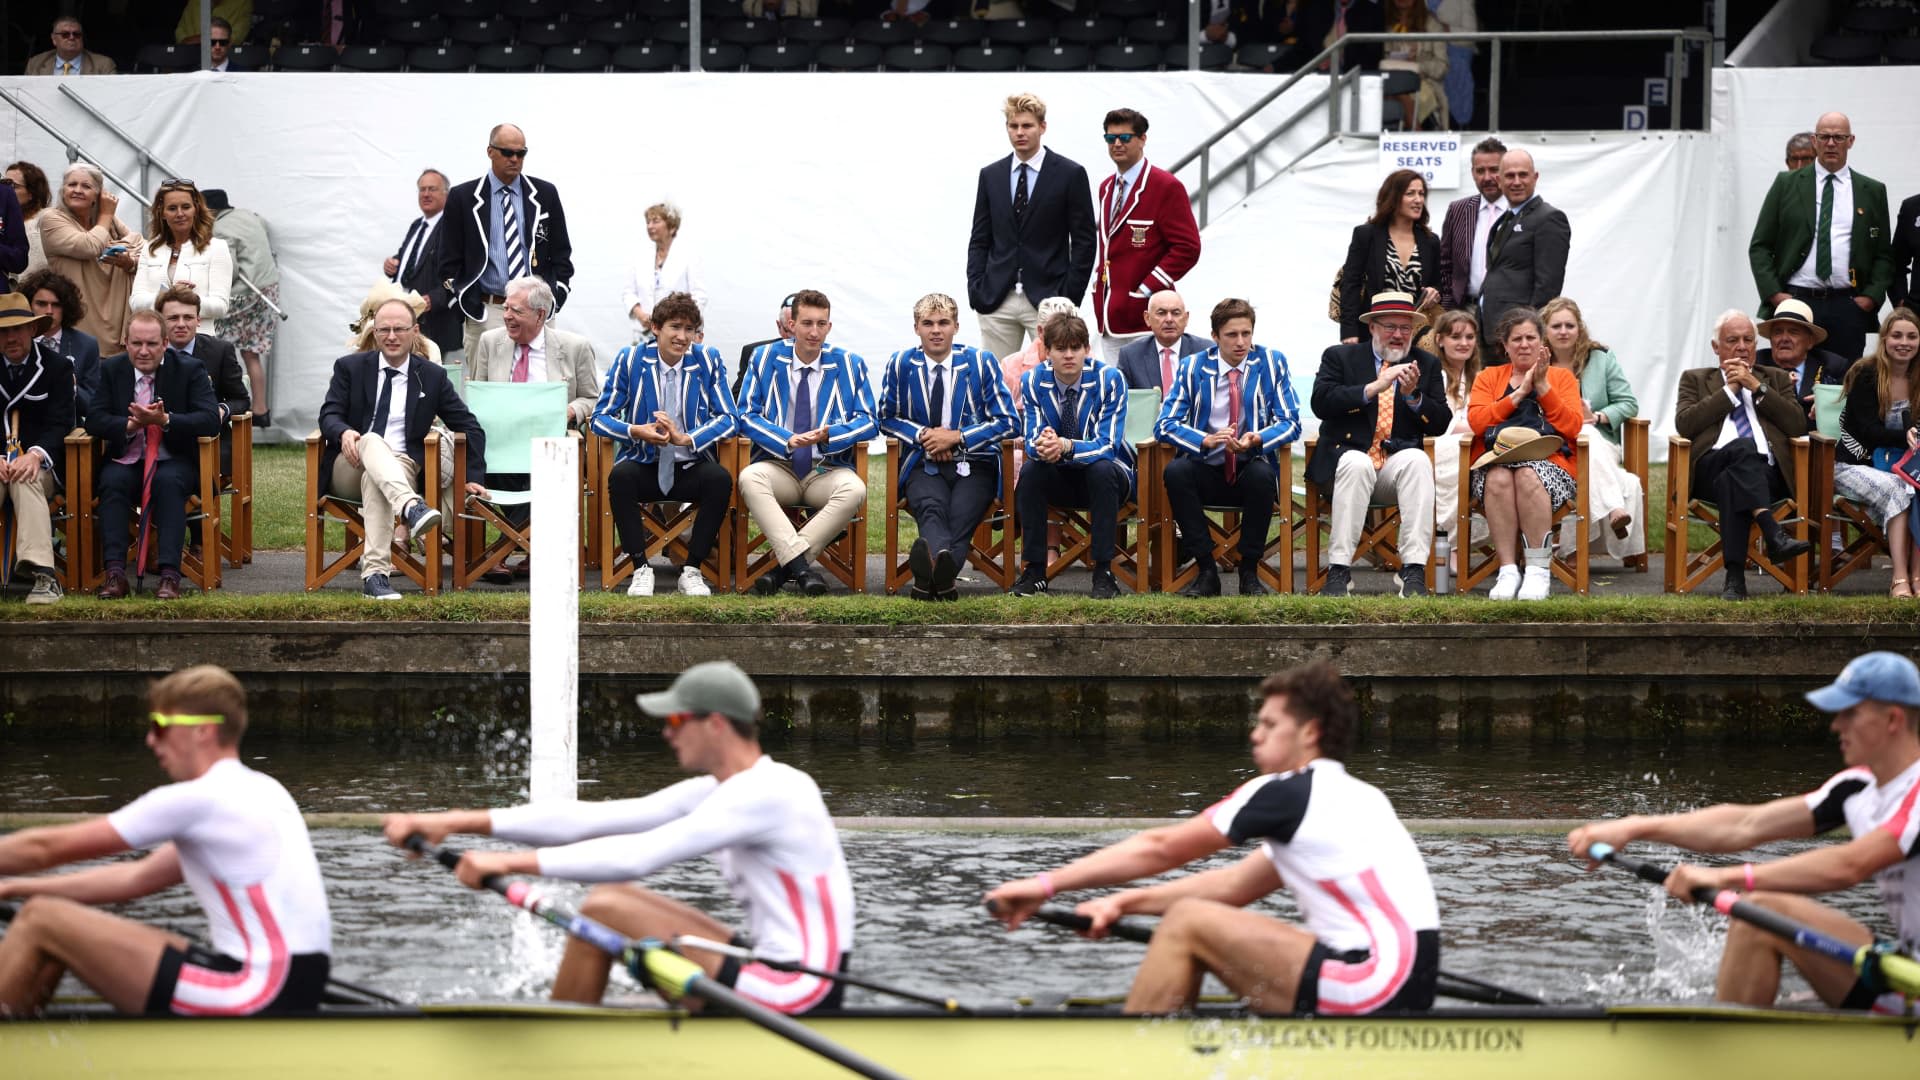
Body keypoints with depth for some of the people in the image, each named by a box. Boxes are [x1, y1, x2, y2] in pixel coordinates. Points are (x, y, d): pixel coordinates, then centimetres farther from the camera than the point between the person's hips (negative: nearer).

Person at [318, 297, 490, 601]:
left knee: (374, 480, -38)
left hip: (399, 468, 0)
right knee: (371, 441, -36)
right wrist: (344, 432, -23)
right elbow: (329, 415, 1)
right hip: (349, 470, 0)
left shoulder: (433, 377, 12)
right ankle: (411, 507, -63)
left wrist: (474, 477, 2)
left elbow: (470, 428, 14)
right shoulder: (349, 368, 12)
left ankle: (375, 573, -51)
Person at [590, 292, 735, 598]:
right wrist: (635, 432, -23)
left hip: (690, 468, 1)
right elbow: (600, 417, -1)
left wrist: (685, 438, -21)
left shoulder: (708, 360, 2)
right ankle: (641, 569, -21)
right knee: (620, 477, -34)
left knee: (720, 479, -32)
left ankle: (691, 570, -17)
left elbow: (729, 420, -3)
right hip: (644, 466, -1)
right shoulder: (630, 360, 0)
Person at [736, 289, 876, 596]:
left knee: (854, 490, -34)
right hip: (778, 465, 0)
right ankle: (800, 566, -41)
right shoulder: (767, 359, 6)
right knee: (750, 478, -35)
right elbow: (747, 415, 0)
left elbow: (867, 421, 2)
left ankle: (783, 565, -31)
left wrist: (829, 436, -19)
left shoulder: (849, 365, 7)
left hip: (827, 469, 0)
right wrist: (787, 440, -18)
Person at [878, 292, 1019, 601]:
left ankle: (929, 578, -63)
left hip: (973, 463, 0)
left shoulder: (981, 363, 9)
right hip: (924, 463, 0)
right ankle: (942, 569, -70)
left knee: (961, 514, -35)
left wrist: (956, 437, -6)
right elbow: (887, 418, 19)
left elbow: (1007, 422, 7)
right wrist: (923, 435, -3)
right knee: (931, 507, -37)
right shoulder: (900, 365, 11)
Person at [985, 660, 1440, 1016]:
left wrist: (1048, 885, 6)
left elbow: (1161, 848, 0)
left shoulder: (1288, 792, -5)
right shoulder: (1357, 798, 22)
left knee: (1186, 924, -4)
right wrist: (1127, 903, 16)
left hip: (1375, 989, -10)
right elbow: (1236, 885, 21)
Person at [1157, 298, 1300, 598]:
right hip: (1207, 471, 1)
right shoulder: (1193, 367, 3)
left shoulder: (1271, 363, 2)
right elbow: (1164, 425, -4)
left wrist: (1257, 439, -24)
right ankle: (1206, 571, -23)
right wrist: (1205, 441, -25)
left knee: (1262, 475, -36)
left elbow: (1290, 423, -2)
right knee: (1175, 471, -31)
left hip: (1251, 469, -1)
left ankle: (1250, 573, -20)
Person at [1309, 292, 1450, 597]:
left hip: (1399, 461, 2)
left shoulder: (1427, 364, 15)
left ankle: (1414, 571, -38)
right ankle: (1339, 571, -36)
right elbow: (1321, 403, -9)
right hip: (1348, 456, -2)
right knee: (1356, 463, -36)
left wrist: (1413, 396, -12)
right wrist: (1373, 388, -17)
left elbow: (1440, 423, 7)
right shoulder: (1340, 357, 8)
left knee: (1418, 461, -32)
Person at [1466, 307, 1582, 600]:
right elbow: (1476, 421, 3)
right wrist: (1520, 393, -1)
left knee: (1528, 476, -36)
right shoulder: (1489, 378, 23)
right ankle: (1508, 572, -36)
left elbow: (1572, 428, 4)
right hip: (1496, 461, 1)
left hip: (1548, 461, -1)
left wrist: (1543, 388, -1)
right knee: (1499, 478, -36)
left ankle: (1539, 571, -33)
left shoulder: (1561, 377, 21)